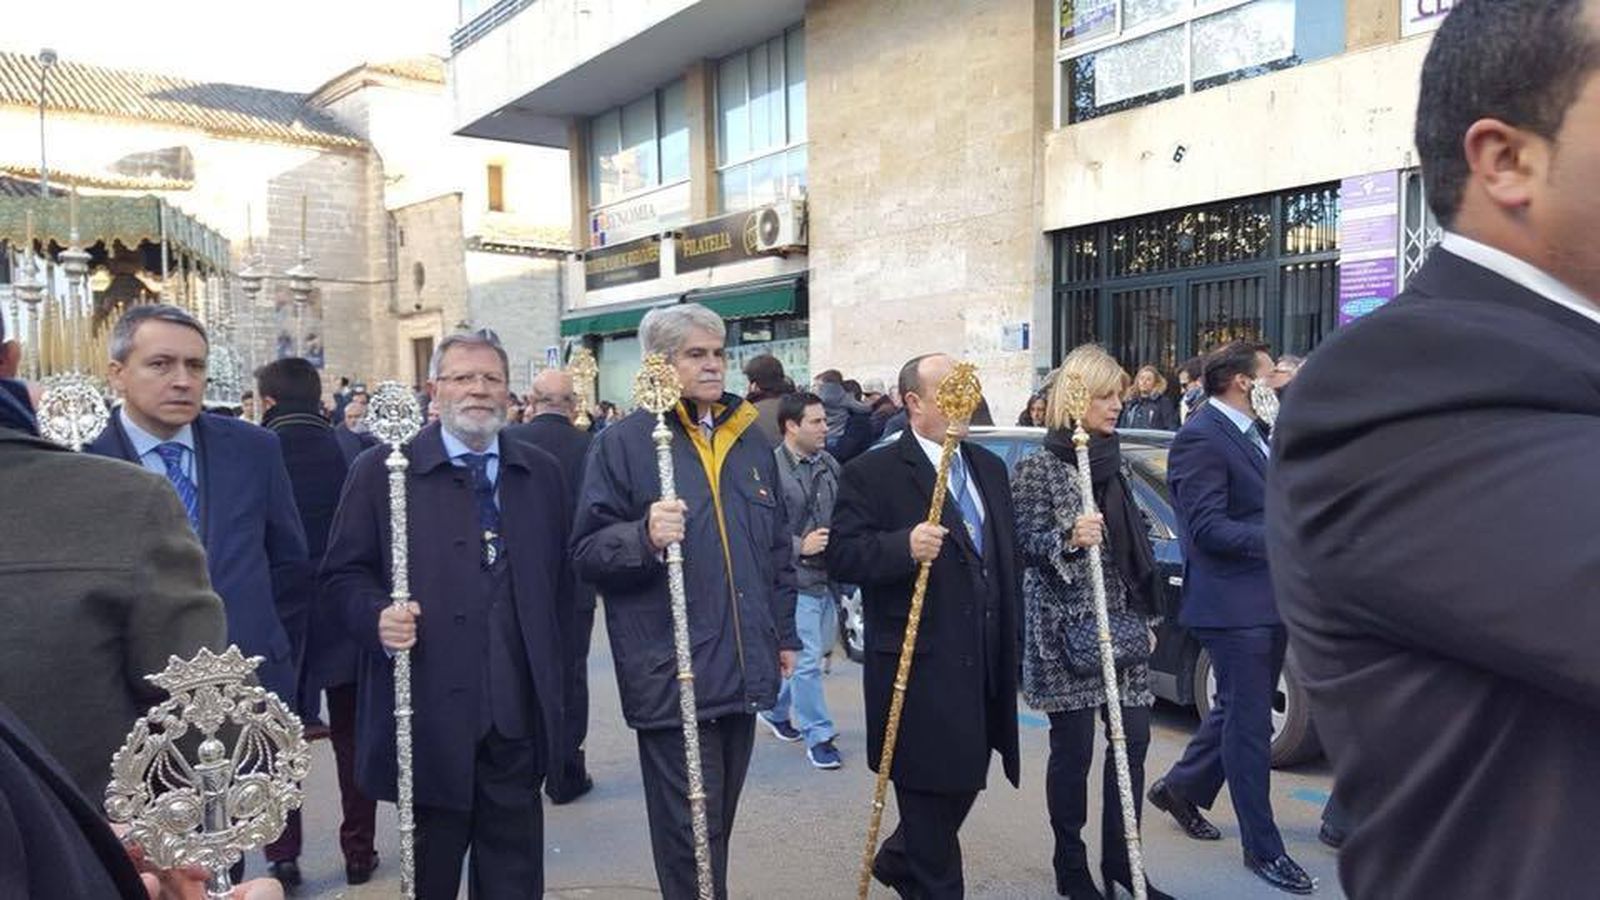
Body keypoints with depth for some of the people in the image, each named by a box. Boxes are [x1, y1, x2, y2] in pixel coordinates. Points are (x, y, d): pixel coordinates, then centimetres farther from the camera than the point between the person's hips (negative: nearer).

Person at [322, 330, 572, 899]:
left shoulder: (541, 473, 10)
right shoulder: (381, 471, 1)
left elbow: (560, 581, 12)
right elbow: (344, 573, 2)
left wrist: (555, 678, 9)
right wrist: (378, 616, -18)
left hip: (519, 710, 3)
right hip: (431, 710, -2)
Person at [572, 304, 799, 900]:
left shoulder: (751, 439, 12)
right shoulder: (623, 442, -6)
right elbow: (588, 554, -9)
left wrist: (785, 632, 18)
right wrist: (643, 536, -28)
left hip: (744, 668, 6)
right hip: (671, 675, -5)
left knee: (718, 822, 18)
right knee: (689, 833, 2)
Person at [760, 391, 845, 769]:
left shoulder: (829, 464, 6)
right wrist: (800, 546, -21)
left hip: (829, 575, 7)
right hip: (796, 579, -7)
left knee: (806, 655, 19)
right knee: (808, 660, 1)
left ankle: (775, 709, 41)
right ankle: (818, 735, 16)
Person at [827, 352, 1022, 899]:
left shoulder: (990, 468, 13)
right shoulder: (872, 474, -9)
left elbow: (1007, 557, 18)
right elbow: (841, 556, -15)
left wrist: (1009, 643, 16)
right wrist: (904, 546, -31)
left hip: (984, 664, 7)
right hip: (921, 668, -7)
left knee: (964, 783, 17)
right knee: (932, 792, 5)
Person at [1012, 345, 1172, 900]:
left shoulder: (1113, 463, 13)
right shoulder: (1039, 467, -7)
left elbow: (1136, 545, 17)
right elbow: (1025, 542, -9)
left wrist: (1146, 616, 16)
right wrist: (1068, 538, -28)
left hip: (1120, 621, 6)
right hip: (1066, 626, -6)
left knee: (1133, 739, 6)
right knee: (1074, 748, 1)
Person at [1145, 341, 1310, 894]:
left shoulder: (1256, 432, 13)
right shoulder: (1200, 439, -17)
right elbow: (1208, 527, -23)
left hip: (1270, 599, 10)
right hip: (1234, 604, -10)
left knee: (1240, 711, 21)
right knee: (1249, 724, 2)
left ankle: (1181, 788, 40)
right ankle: (1262, 848, 16)